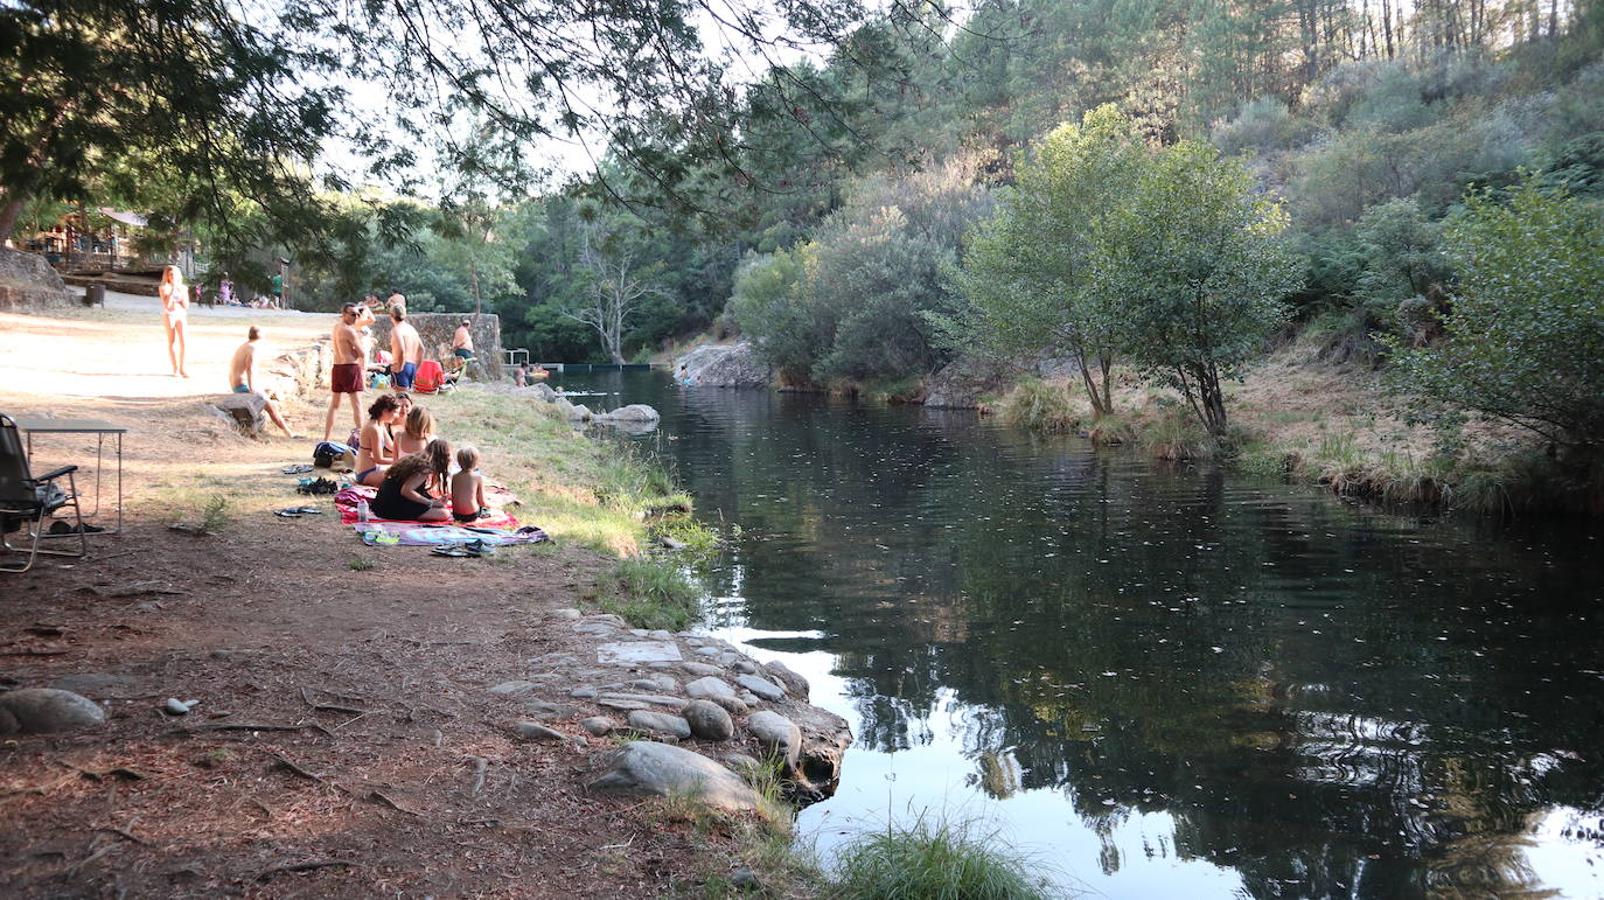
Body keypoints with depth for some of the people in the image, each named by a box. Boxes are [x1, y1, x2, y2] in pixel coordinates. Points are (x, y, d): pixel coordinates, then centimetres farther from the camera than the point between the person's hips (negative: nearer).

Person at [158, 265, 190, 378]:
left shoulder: (183, 288, 7)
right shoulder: (163, 288, -3)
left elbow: (186, 306, 2)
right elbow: (167, 305, -14)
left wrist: (181, 292, -9)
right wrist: (172, 291, -16)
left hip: (181, 315, 2)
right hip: (169, 315, -2)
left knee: (183, 341, -10)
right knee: (172, 342, 1)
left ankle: (182, 368, -4)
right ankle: (175, 368, 7)